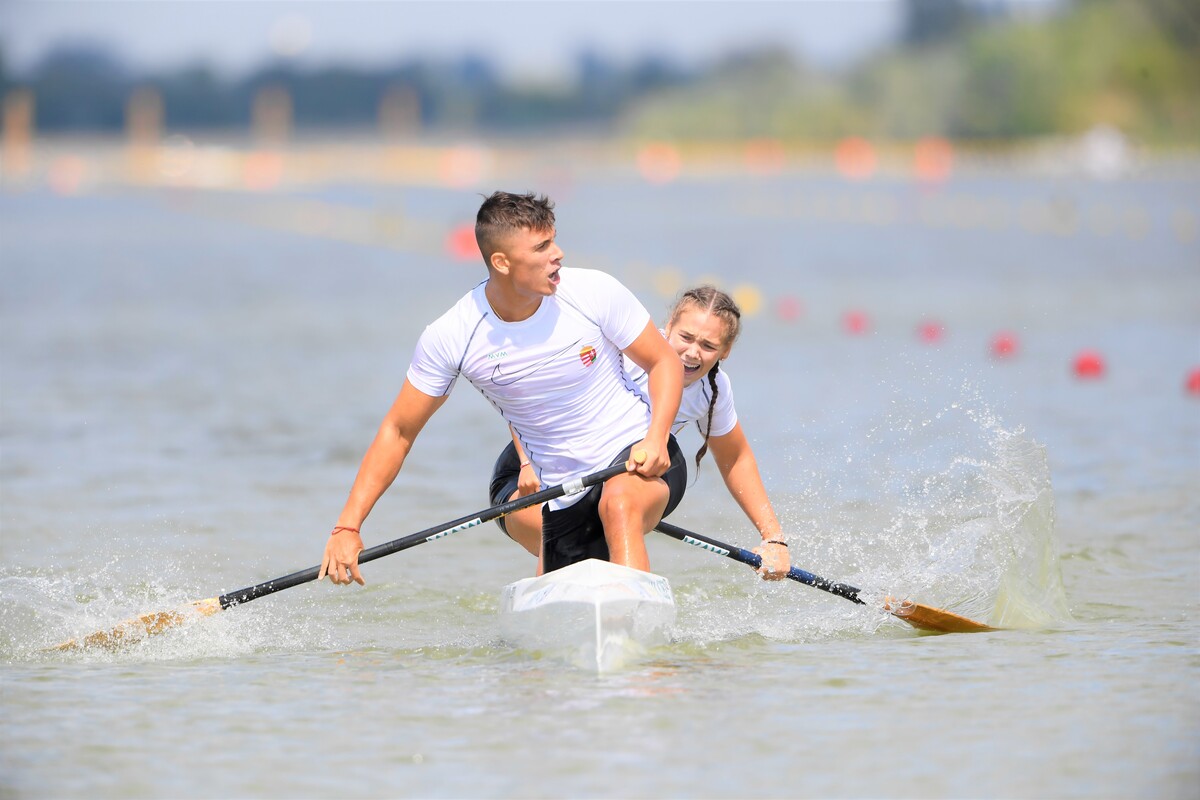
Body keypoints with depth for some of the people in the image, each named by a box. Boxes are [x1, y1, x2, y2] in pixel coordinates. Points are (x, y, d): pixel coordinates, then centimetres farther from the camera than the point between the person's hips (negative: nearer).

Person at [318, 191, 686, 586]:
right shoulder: (449, 338, -13)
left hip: (641, 462, -3)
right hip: (566, 501, 3)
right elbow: (398, 431, -5)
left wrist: (655, 439, -22)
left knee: (619, 504, -36)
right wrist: (348, 527, -13)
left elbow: (665, 362, -3)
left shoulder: (594, 292, -14)